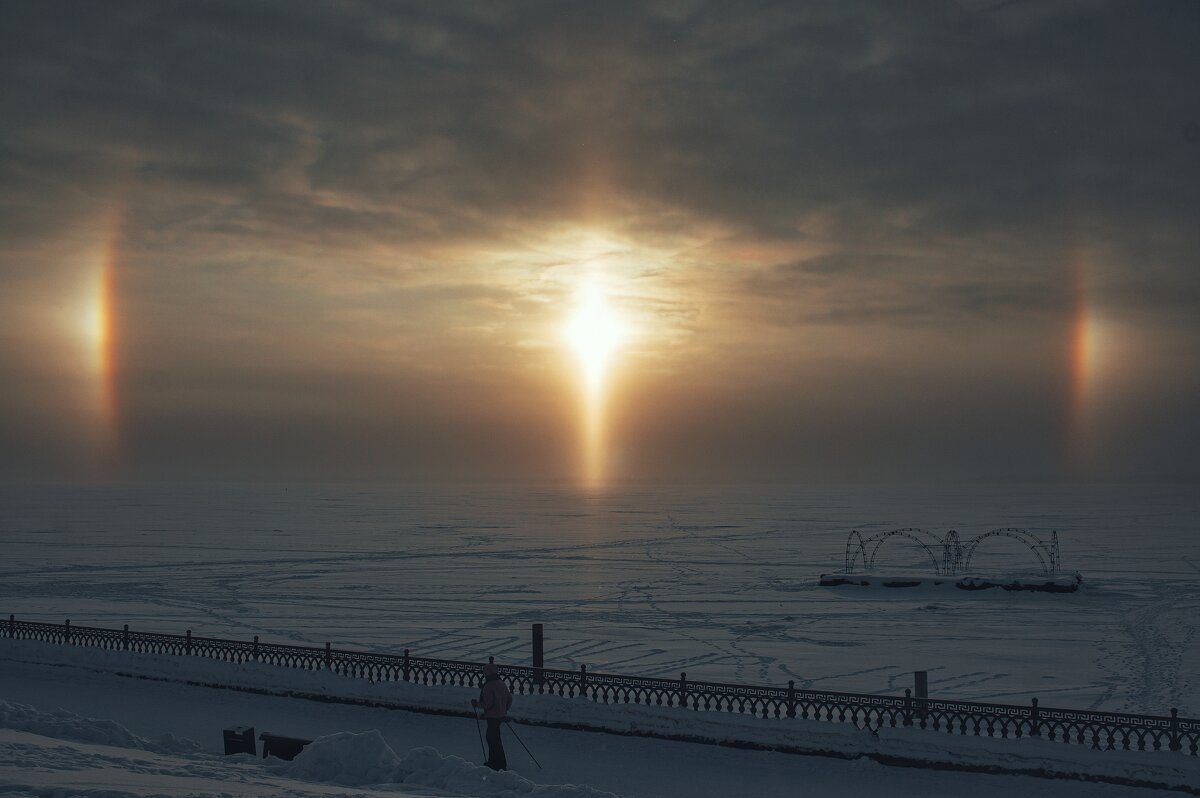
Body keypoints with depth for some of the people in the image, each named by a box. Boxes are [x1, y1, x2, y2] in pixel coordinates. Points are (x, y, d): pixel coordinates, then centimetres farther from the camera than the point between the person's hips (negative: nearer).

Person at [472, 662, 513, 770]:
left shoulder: (488, 686, -20)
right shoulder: (502, 684, 6)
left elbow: (487, 703, -22)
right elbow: (509, 699, 13)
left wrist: (476, 703, -7)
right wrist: (504, 710, 25)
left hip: (492, 716, -9)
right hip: (501, 715, 9)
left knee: (494, 739, 0)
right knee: (491, 737, 21)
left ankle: (501, 764, 4)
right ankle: (493, 760, 29)